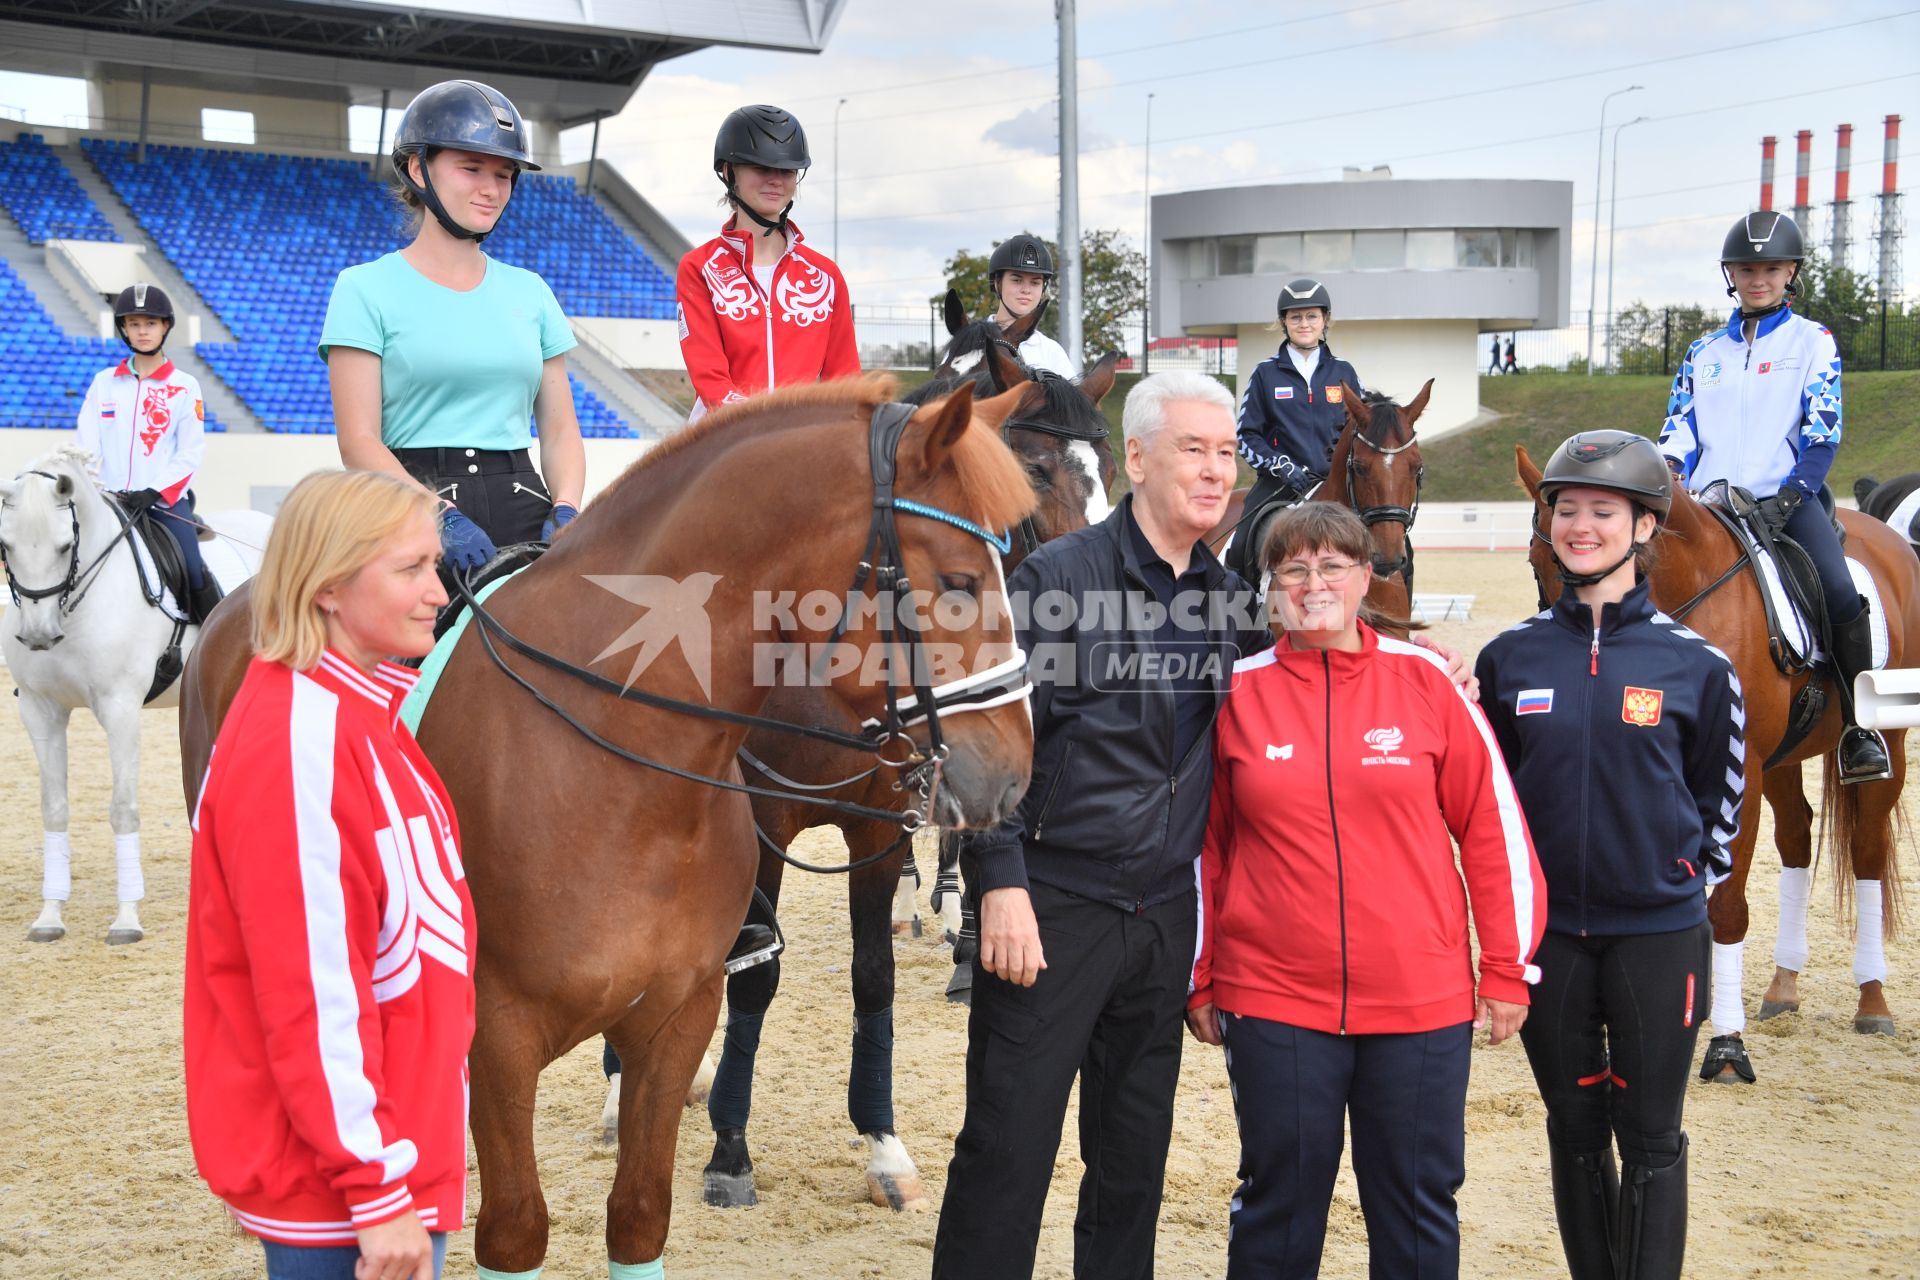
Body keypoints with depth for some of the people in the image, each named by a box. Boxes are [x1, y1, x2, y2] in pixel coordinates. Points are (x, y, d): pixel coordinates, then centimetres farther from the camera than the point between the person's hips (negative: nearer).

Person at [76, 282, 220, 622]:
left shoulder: (185, 386, 4)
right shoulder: (104, 383, 11)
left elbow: (189, 453, -1)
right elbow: (88, 446, 6)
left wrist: (154, 493, -14)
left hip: (167, 501, -2)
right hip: (109, 502, 3)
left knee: (195, 579, -17)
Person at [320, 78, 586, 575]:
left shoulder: (530, 292, 17)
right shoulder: (367, 288, 3)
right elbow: (359, 442, -5)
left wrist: (566, 511, -5)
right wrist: (442, 517, -20)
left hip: (524, 509, 4)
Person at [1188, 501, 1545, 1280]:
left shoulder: (1426, 680, -1)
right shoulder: (1238, 692, 1)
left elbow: (1493, 828, 2)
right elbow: (1204, 846, 6)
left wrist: (1508, 969, 1)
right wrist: (1199, 981, 7)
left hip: (1421, 999, 0)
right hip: (1275, 1001, 0)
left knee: (1420, 1206, 11)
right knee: (1279, 1203, 11)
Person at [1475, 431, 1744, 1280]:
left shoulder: (1696, 664, -4)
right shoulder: (1510, 658, 1)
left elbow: (1718, 798, 6)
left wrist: (1686, 883, 5)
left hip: (1658, 935, -2)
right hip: (1547, 931, 2)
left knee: (1649, 1138, 4)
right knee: (1575, 1131, 13)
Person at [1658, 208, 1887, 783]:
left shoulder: (1813, 342, 7)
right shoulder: (1703, 352, 17)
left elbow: (1822, 433, -1)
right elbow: (1678, 429, 12)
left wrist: (1788, 498, -16)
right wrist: (1667, 478, -10)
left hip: (1789, 497, -3)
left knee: (1842, 596, -26)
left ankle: (1859, 726, -10)